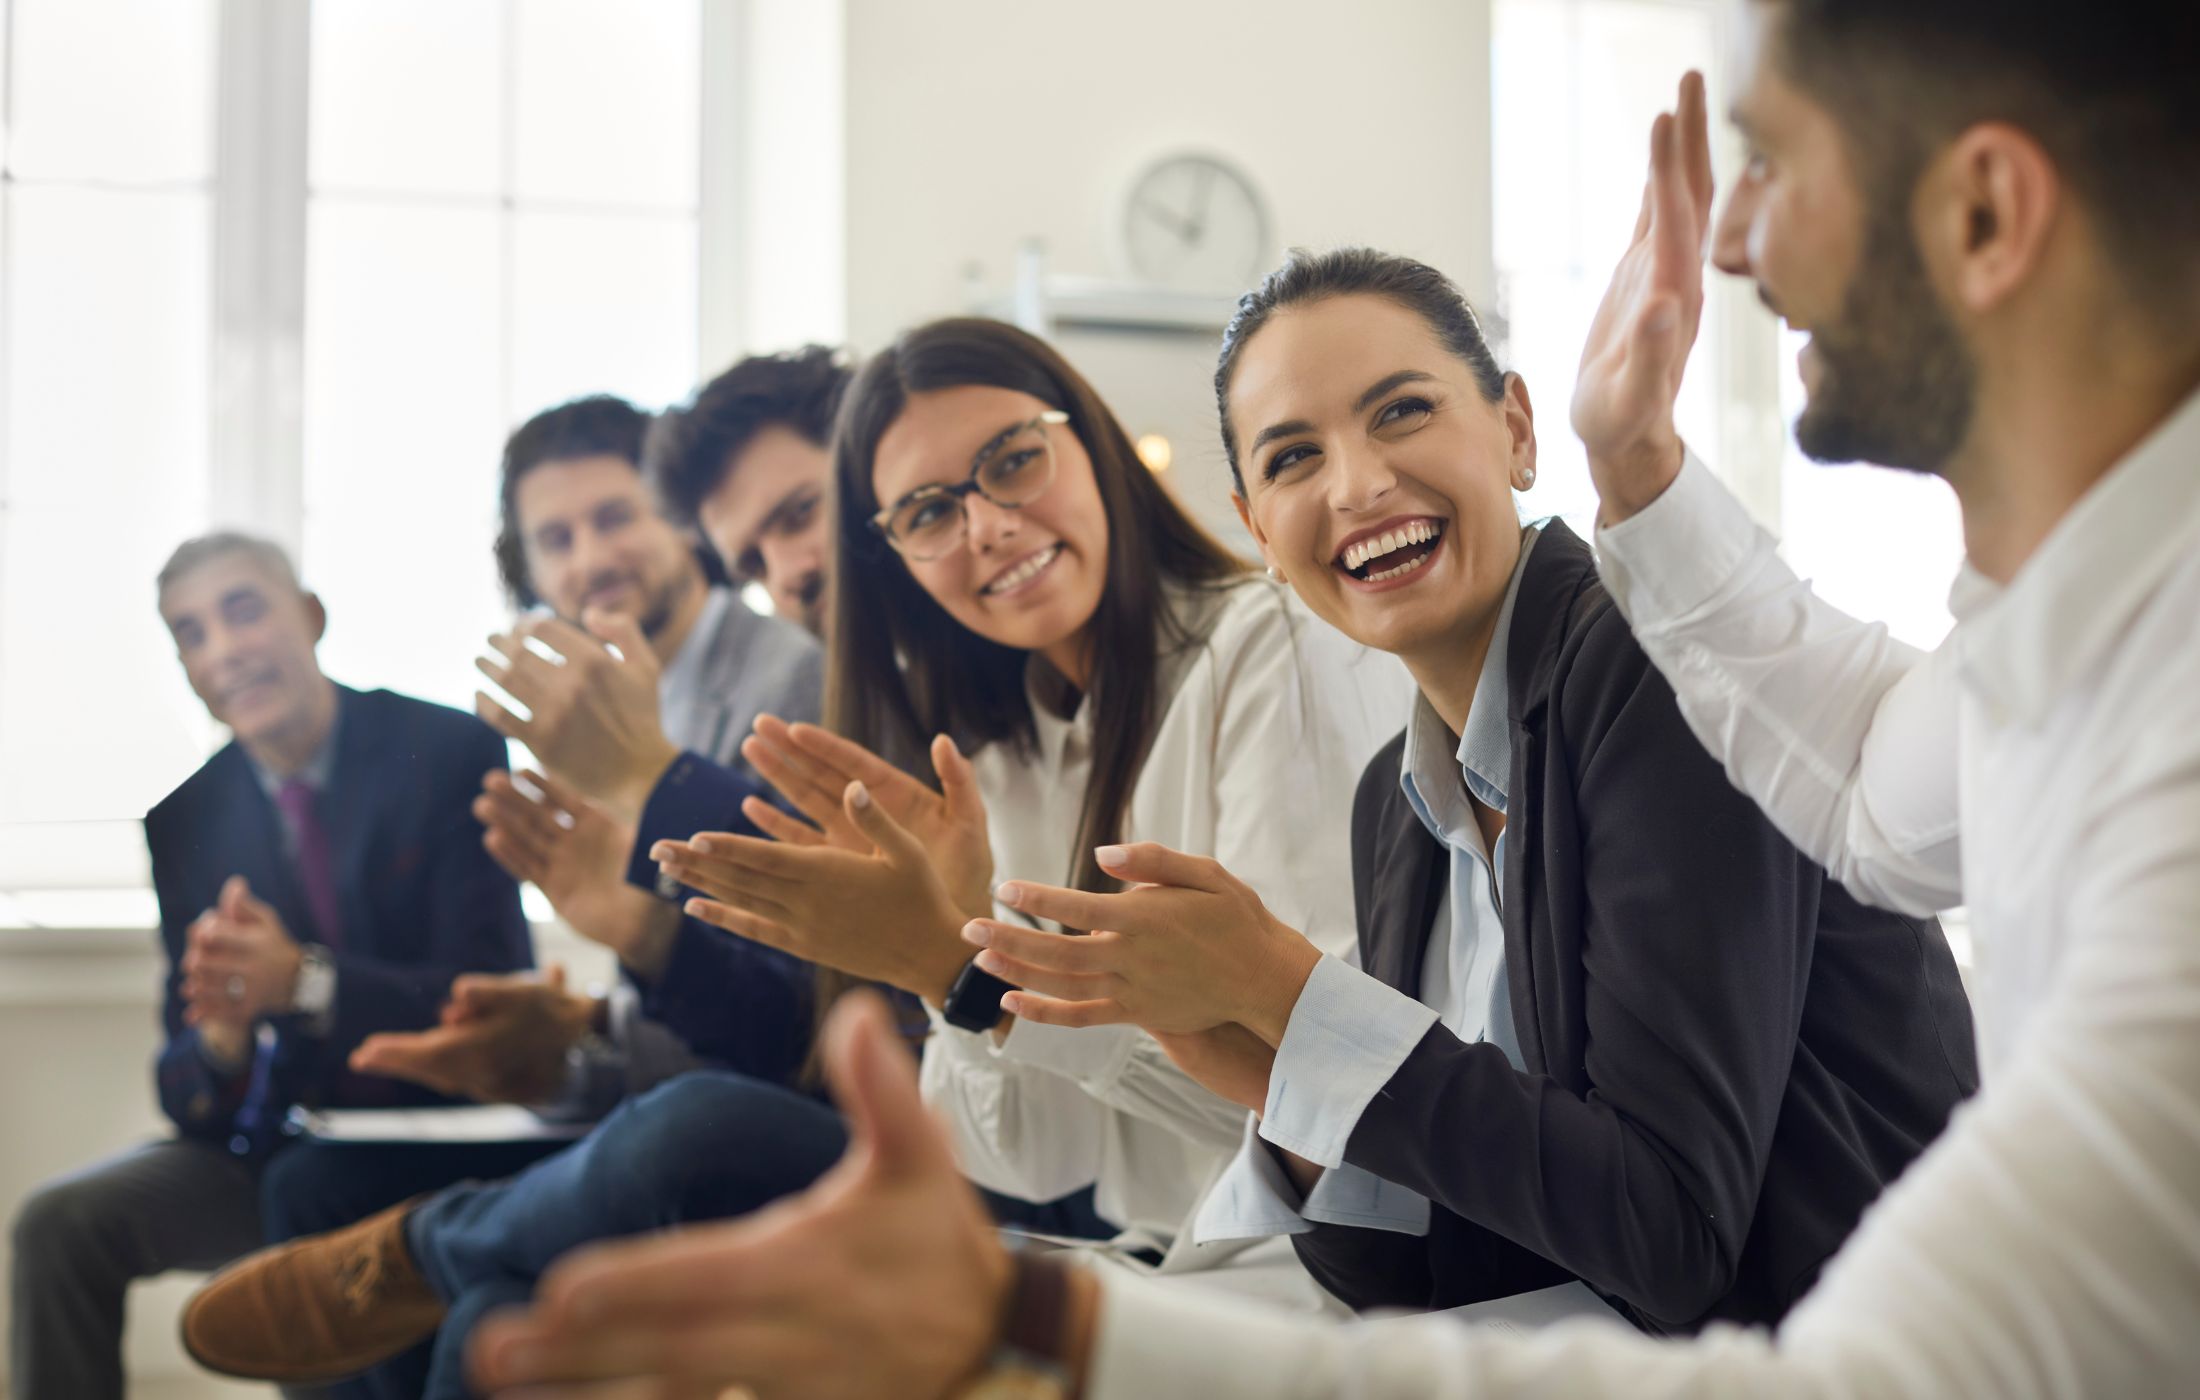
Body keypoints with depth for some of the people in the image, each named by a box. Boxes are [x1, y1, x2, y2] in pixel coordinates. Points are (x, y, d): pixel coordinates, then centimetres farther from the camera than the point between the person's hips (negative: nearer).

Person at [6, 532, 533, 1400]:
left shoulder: (446, 751, -8)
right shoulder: (185, 819, 5)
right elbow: (185, 1091, 4)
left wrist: (306, 980, -30)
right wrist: (218, 1044, -22)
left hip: (437, 1139, -5)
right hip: (271, 1147, 5)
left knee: (303, 1193, -34)